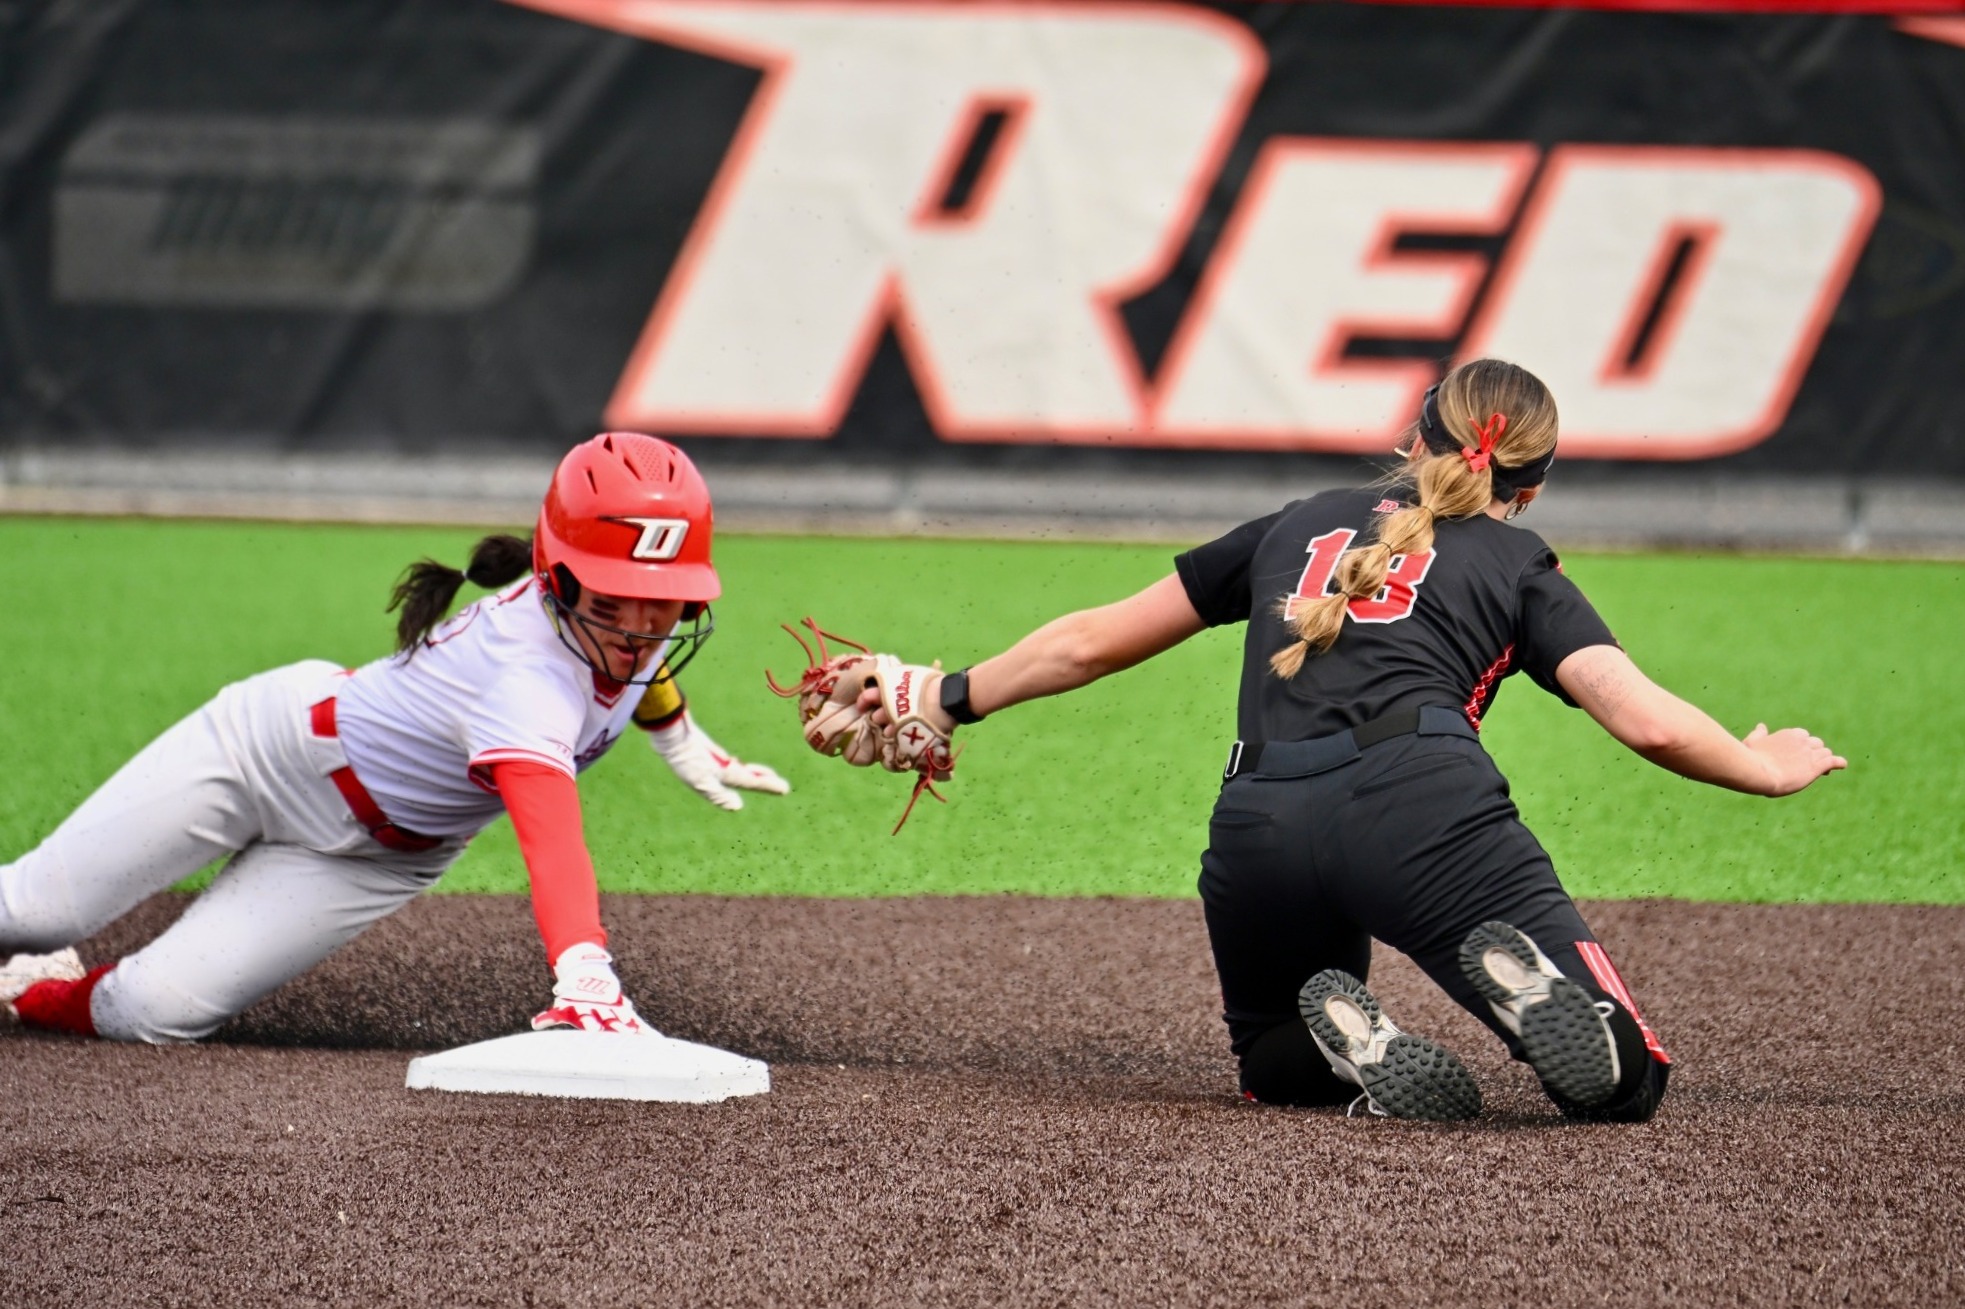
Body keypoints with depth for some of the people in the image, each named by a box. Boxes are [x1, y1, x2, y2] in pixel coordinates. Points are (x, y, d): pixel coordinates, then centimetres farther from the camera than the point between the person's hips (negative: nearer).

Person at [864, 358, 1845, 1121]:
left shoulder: (1301, 526, 32)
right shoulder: (1516, 564, 23)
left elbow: (1089, 643, 37)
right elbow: (1649, 724, 8)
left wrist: (948, 700, 52)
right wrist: (1765, 771, 27)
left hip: (1256, 829, 3)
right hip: (1420, 801, -3)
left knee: (1276, 1066, 30)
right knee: (1622, 1082, -2)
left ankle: (1347, 1038, -5)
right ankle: (1529, 987, -33)